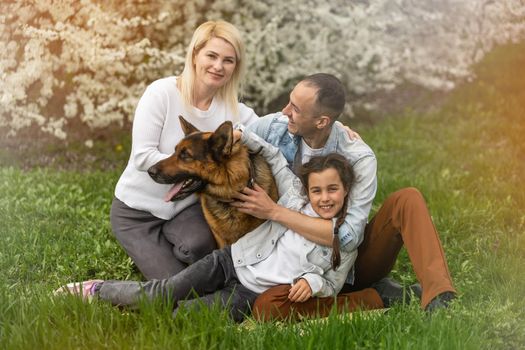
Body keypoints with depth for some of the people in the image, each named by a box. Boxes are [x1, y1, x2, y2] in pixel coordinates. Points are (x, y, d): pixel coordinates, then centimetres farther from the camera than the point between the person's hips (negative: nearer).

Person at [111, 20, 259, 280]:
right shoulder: (162, 93, -18)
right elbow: (142, 157, -22)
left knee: (200, 244, -31)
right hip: (138, 210, -3)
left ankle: (158, 253, 5)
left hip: (186, 206, 3)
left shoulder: (234, 110, -6)